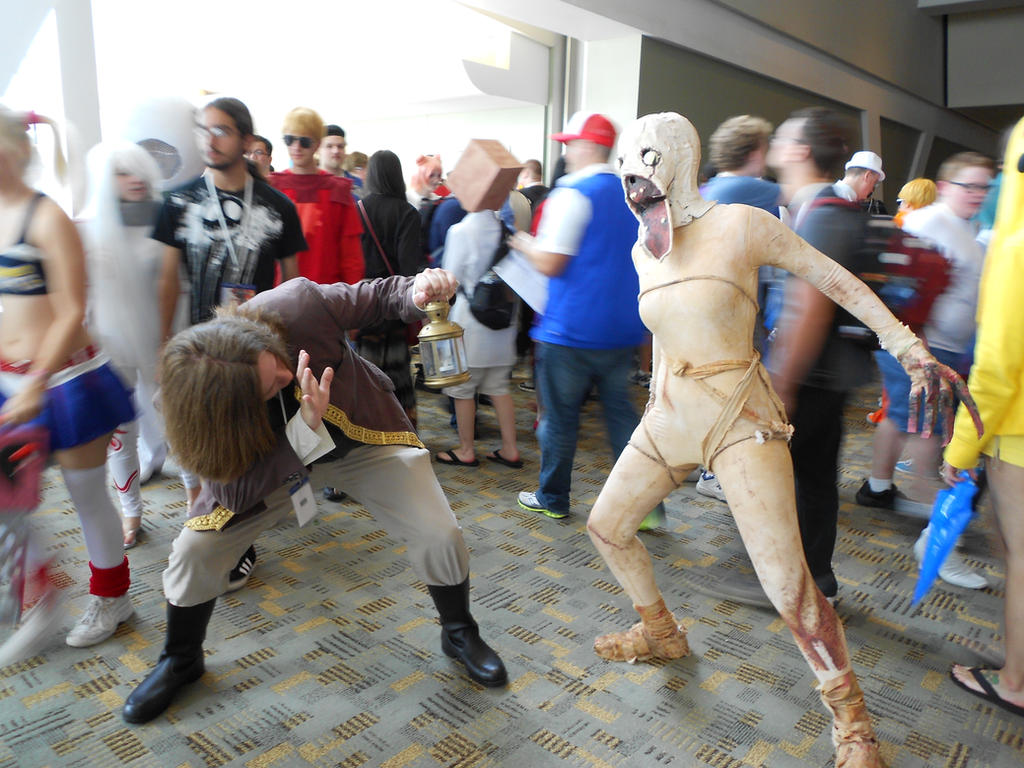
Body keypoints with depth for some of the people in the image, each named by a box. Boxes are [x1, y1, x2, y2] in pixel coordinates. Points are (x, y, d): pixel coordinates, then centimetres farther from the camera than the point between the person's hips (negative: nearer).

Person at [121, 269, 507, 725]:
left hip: (363, 433, 0)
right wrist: (306, 425, -44)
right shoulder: (210, 408, -31)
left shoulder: (295, 306, -34)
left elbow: (374, 298, -17)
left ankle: (459, 634, 23)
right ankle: (180, 661, 23)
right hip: (270, 460, 0)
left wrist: (418, 293, -40)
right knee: (195, 550, -10)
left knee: (441, 536, -10)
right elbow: (237, 494, -30)